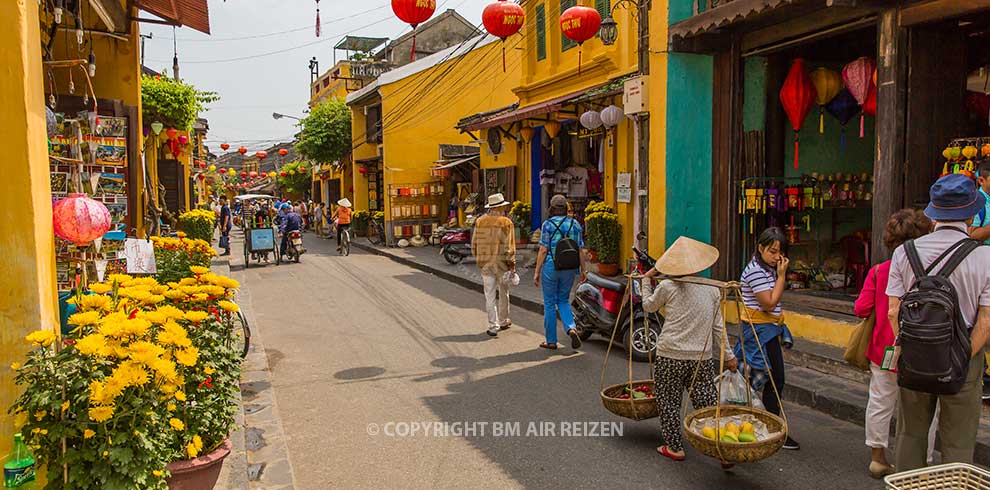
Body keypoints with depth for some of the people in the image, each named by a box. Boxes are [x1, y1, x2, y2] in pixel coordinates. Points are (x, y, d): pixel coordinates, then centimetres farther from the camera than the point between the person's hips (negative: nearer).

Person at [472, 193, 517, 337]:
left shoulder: (479, 222, 2)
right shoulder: (506, 223, -8)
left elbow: (474, 243, 5)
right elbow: (509, 246, -11)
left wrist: (479, 258, 17)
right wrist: (512, 264, -4)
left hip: (485, 262, 2)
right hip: (501, 262, -2)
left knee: (490, 295, 5)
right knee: (503, 293, 15)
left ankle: (493, 326, 4)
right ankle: (503, 321, 29)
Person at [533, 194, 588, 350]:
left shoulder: (548, 224, -7)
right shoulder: (575, 224, 4)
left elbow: (543, 250, -9)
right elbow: (581, 250, 3)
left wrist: (537, 272, -5)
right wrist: (583, 269, 13)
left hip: (551, 267, -4)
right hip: (570, 268, 4)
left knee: (549, 303, 8)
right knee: (563, 301, 18)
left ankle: (551, 341, 14)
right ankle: (571, 328, -7)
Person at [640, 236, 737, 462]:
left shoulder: (667, 287, -7)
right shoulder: (712, 289, 5)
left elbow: (648, 306, 13)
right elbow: (717, 327, 8)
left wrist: (647, 280, 26)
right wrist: (728, 355, 16)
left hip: (669, 356, -3)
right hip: (702, 358, 3)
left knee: (669, 402, 11)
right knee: (708, 403, 8)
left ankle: (674, 447, 19)